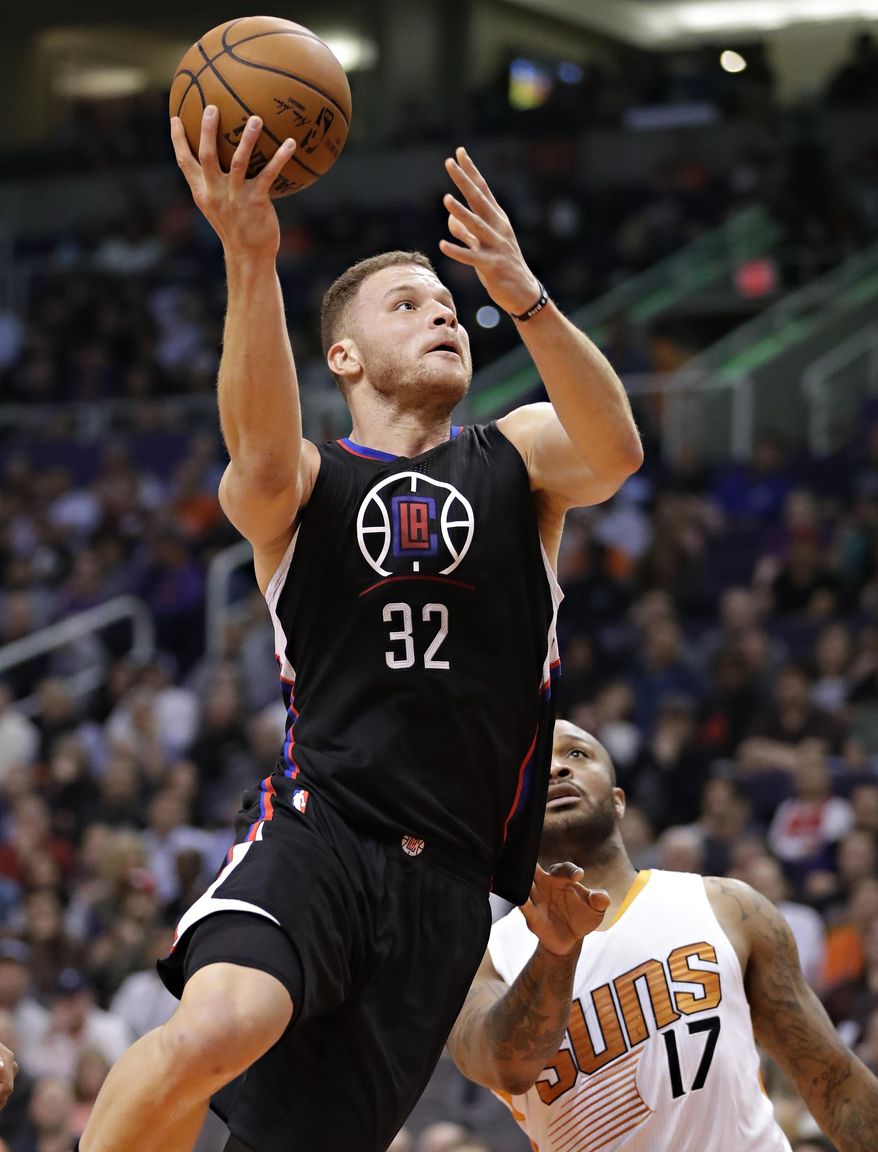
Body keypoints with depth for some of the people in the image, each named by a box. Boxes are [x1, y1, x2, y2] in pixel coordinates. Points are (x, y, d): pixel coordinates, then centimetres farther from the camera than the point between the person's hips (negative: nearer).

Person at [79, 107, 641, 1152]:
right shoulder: (302, 487, 8)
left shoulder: (520, 456, 13)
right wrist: (251, 259, -35)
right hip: (316, 827, -2)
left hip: (444, 878, 2)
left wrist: (523, 298, -30)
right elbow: (262, 454, -19)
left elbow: (614, 451, -12)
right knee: (214, 1030, -32)